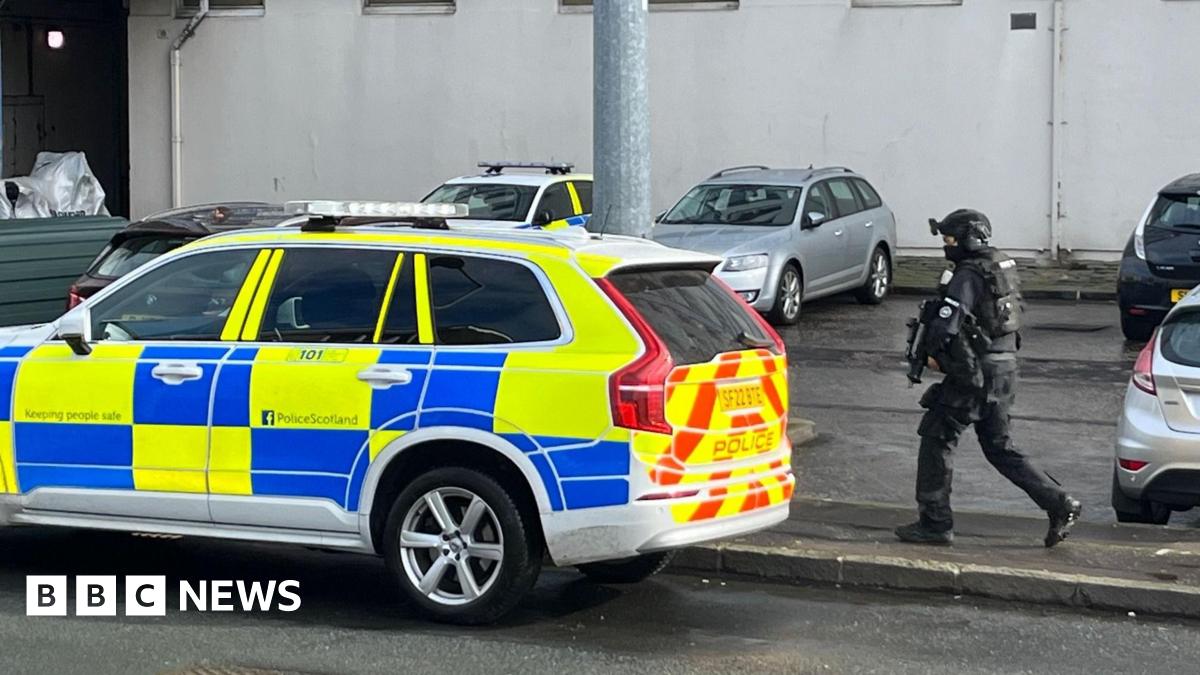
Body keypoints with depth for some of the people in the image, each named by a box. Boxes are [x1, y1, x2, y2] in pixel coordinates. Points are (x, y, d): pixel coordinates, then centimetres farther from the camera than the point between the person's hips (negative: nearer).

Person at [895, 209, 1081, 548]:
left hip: (974, 373, -9)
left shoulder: (969, 276, -16)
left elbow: (946, 326, -25)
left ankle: (935, 523, 6)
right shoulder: (1003, 267, 13)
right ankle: (1059, 504, 7)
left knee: (937, 438, 3)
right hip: (1005, 367, 9)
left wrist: (935, 355, -4)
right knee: (999, 447, 16)